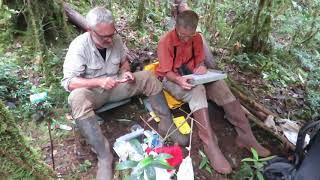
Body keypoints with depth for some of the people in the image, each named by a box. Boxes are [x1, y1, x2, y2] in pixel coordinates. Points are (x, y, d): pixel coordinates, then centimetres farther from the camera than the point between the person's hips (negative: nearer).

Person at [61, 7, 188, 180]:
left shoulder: (115, 38, -7)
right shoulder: (79, 46, -21)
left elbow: (124, 60, 10)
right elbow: (68, 82, -24)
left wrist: (126, 72, -13)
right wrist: (98, 82, -36)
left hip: (116, 86, 4)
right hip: (92, 92, -4)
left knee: (148, 77, -15)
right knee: (77, 98, -38)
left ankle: (166, 124, -7)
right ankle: (104, 156, -35)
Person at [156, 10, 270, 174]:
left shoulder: (197, 38, -2)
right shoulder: (165, 42, -18)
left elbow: (199, 60, 5)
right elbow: (167, 72, -18)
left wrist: (201, 67, -20)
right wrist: (179, 80, -39)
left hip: (190, 76, 5)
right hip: (171, 79, -5)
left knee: (219, 85, -20)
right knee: (197, 90, -37)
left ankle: (245, 135, -15)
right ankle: (210, 144, -40)